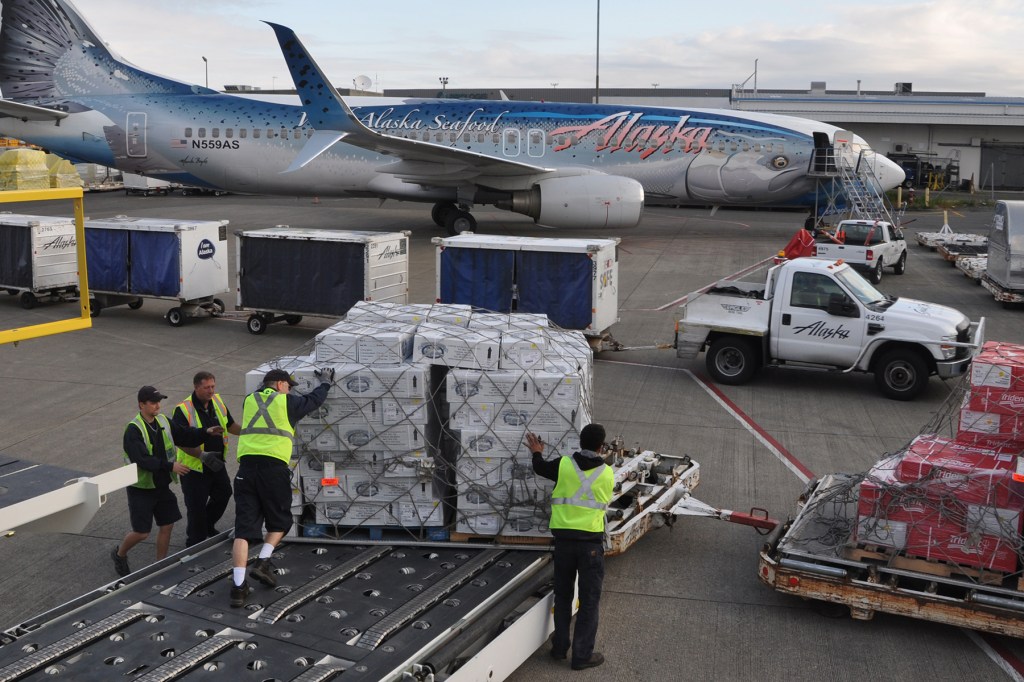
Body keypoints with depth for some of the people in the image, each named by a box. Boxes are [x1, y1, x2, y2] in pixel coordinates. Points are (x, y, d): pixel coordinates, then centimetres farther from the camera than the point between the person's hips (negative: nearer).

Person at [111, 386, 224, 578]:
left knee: (167, 526, 8)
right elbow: (143, 460, -28)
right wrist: (170, 466, -33)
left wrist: (205, 432, -9)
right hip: (141, 489, -6)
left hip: (162, 486, 6)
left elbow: (185, 436, 7)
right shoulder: (133, 430, -20)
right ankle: (119, 554, 28)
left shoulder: (163, 422, 1)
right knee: (141, 532, -1)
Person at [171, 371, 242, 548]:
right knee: (196, 507, 0)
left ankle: (208, 526, 45)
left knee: (223, 494, 19)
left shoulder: (217, 402, 1)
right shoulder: (183, 410, -20)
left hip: (216, 464, 7)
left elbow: (230, 425, 13)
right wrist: (202, 455, -35)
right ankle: (195, 544, 18)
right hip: (194, 467, -7)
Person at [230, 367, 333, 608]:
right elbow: (313, 400, 23)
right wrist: (325, 383, 42)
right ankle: (263, 562, 1)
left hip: (246, 466, 4)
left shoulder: (249, 401, 19)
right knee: (279, 522, 19)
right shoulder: (286, 402, 8)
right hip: (274, 467, -3)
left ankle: (238, 586, -6)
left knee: (244, 527, 1)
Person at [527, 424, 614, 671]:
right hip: (591, 542, -2)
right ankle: (582, 655, 11)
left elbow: (540, 468, 15)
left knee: (562, 596, 18)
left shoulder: (563, 465, -5)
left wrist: (537, 452, 37)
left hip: (564, 538, 2)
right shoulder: (608, 474, -2)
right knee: (589, 600, 8)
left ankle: (560, 648, 27)